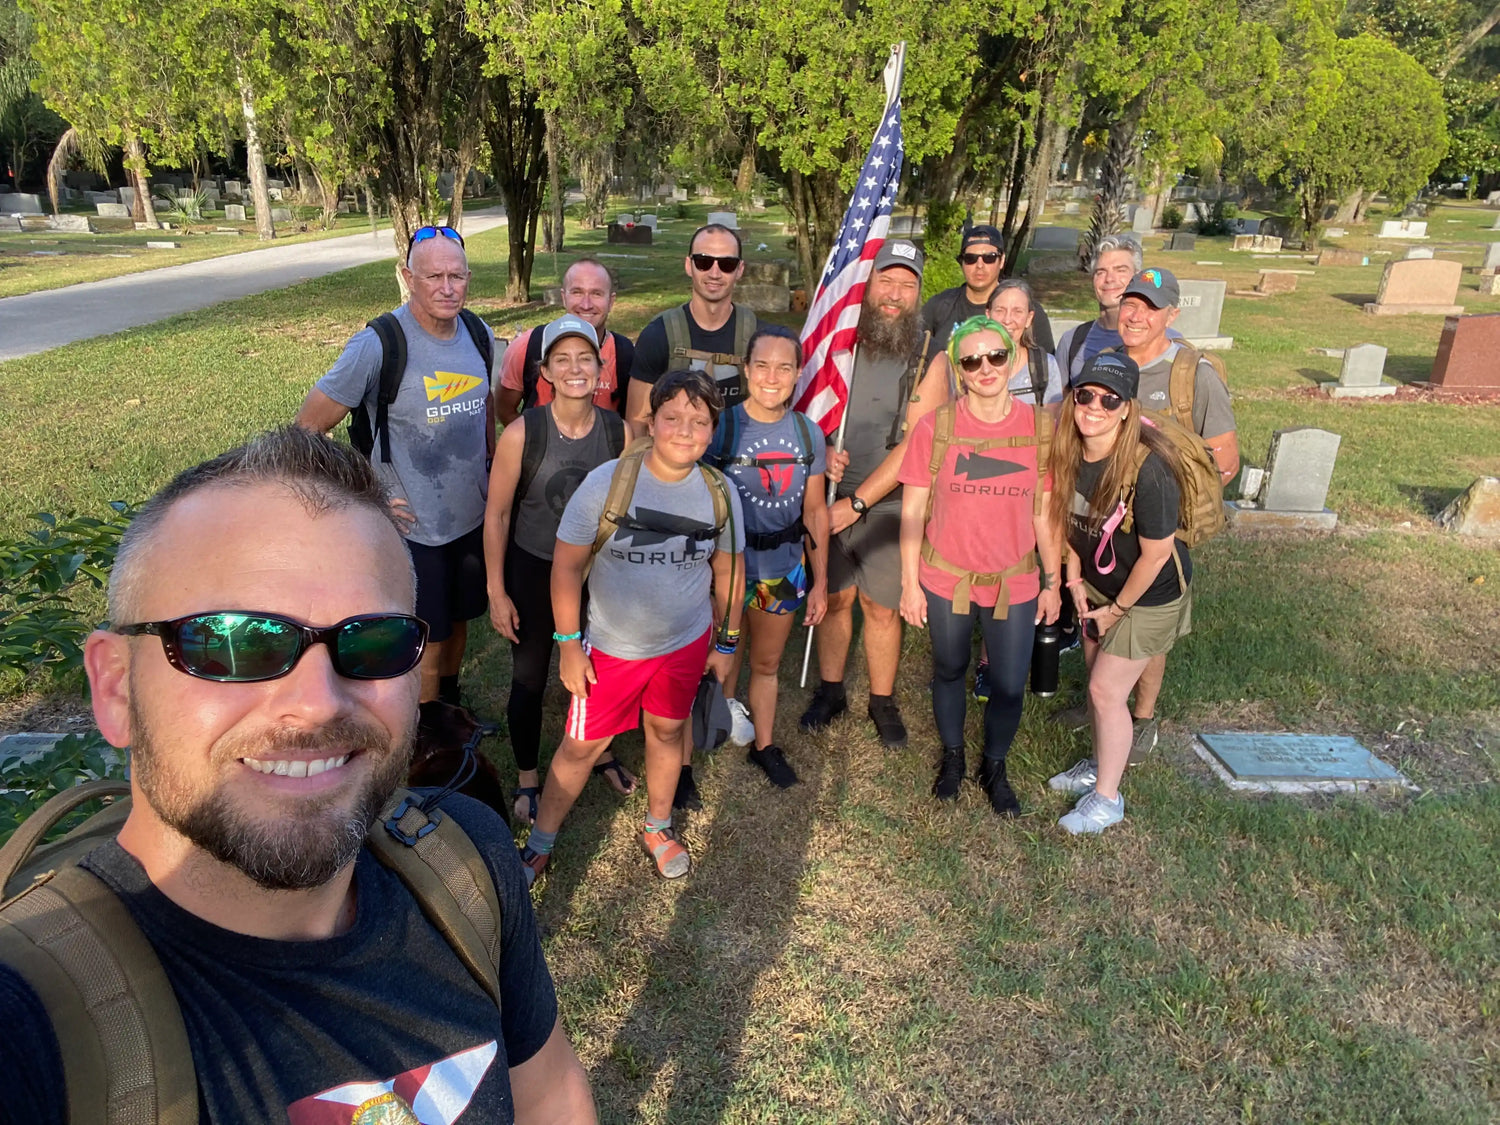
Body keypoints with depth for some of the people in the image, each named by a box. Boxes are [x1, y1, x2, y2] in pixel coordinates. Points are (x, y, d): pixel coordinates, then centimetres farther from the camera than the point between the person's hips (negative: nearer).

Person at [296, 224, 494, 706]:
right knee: (426, 641, 8)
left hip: (473, 517, 5)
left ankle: (450, 703, 46)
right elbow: (309, 428, -14)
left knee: (457, 621, 23)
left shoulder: (480, 334, -2)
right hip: (412, 526, -5)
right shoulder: (377, 345, -20)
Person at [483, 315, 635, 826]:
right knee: (529, 678, 12)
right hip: (533, 572, -2)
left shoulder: (620, 432, -12)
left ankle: (600, 751, 47)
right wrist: (496, 592, -8)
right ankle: (527, 778, 37)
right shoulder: (522, 434, -20)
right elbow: (497, 514, -11)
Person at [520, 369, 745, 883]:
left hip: (686, 643, 3)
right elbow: (566, 563, -11)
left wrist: (725, 643, 9)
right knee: (582, 745, 8)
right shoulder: (607, 482, -18)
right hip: (611, 647, -2)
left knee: (667, 731, 20)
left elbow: (728, 570, 5)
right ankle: (539, 842, 31)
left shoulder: (721, 493, -9)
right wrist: (568, 644, -10)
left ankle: (657, 828, 46)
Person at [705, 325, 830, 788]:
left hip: (785, 568, 4)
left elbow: (815, 511, 4)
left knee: (767, 665, 21)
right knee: (723, 668, 8)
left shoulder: (808, 433, -3)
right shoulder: (720, 428, -15)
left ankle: (765, 745, 40)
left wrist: (820, 582, 5)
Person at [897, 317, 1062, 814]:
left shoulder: (1042, 427, -7)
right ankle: (952, 756, 44)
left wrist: (1051, 582, 5)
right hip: (945, 580, 0)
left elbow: (1045, 513, 1)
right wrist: (909, 583, -4)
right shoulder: (935, 427, -11)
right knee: (949, 672, 19)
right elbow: (913, 511, -5)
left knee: (1010, 687, 8)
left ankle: (995, 767, 36)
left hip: (1015, 582, 1)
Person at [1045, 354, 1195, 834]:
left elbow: (1156, 553, -23)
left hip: (1148, 596, -6)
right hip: (1096, 585, 6)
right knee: (1097, 681, 19)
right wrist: (1074, 581, 1)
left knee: (1106, 692, 0)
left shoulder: (1148, 470, -33)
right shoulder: (1069, 453, -14)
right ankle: (1100, 764, 42)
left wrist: (1118, 610, -12)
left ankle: (1107, 798, 20)